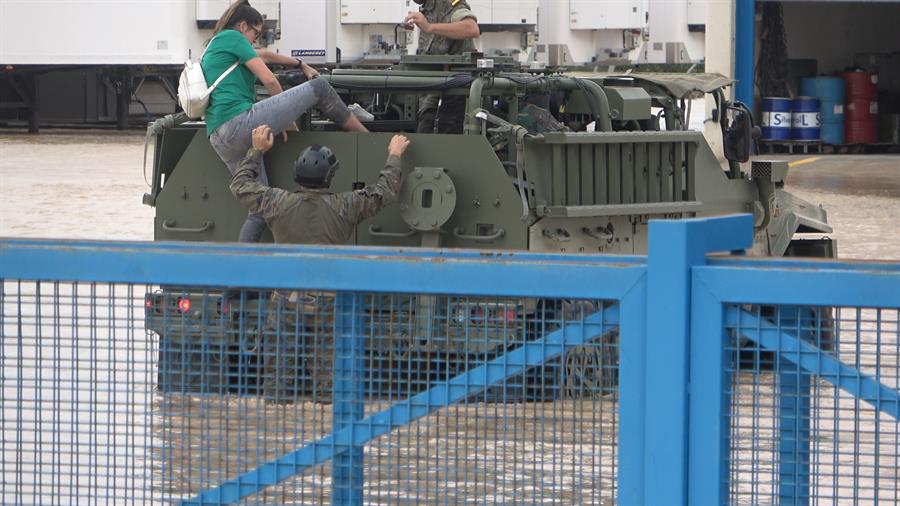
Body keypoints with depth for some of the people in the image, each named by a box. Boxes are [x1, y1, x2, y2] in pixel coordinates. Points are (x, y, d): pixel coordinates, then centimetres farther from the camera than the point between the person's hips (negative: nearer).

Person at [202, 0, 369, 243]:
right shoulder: (232, 37, 4)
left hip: (219, 140, 10)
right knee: (319, 89, -2)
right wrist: (288, 119, 11)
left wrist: (301, 65, 53)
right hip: (239, 122, -10)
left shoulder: (213, 47, 31)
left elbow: (265, 56, 45)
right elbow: (269, 80, 0)